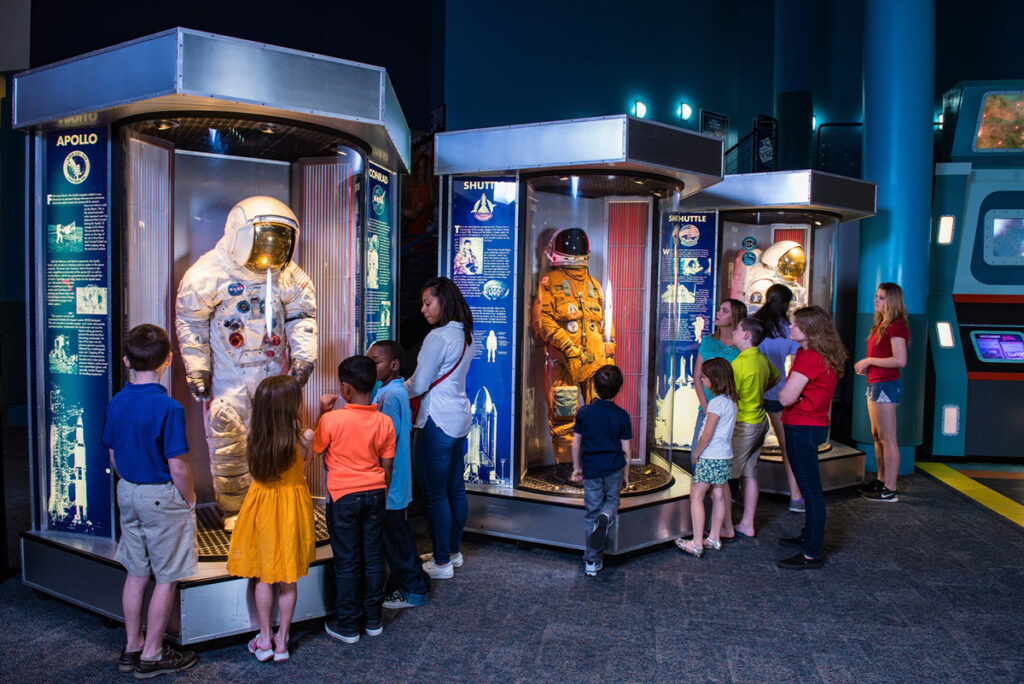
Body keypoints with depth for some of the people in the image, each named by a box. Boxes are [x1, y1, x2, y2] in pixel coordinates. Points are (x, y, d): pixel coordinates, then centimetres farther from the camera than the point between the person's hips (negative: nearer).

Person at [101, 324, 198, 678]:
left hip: (128, 493, 7)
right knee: (166, 578, 7)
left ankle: (132, 646, 30)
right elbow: (178, 467, -20)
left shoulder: (116, 402, -1)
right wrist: (189, 498, -4)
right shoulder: (168, 408, -22)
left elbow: (114, 455, 9)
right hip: (163, 497, -7)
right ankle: (152, 655, 16)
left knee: (136, 574, 18)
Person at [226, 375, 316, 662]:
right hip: (292, 507, -2)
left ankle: (264, 640, 26)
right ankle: (281, 641, 24)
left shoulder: (253, 434, -13)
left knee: (263, 577, 17)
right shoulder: (304, 437, -20)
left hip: (261, 504, 2)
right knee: (288, 580, 13)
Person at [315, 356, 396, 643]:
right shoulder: (384, 422, -4)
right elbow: (387, 466, 3)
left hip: (343, 496, -3)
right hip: (374, 494, 4)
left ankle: (348, 625, 18)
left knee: (347, 562, 7)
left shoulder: (332, 420, -16)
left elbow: (314, 448, 2)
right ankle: (373, 620, 25)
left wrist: (323, 412, 5)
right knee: (373, 557, 13)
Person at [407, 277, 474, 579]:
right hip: (459, 417, 9)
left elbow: (419, 385, -15)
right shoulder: (465, 336, 11)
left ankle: (442, 562, 9)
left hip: (438, 421, -9)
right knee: (455, 488, 16)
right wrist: (406, 384, 13)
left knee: (436, 493, 0)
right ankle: (453, 551, 29)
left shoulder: (438, 337, -17)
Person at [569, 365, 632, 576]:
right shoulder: (622, 415, -4)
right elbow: (625, 450, 0)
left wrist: (576, 468, 14)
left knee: (591, 513, 8)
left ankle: (592, 562, 13)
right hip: (614, 468, 0)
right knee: (612, 500, 23)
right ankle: (606, 517, -13)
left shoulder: (584, 412, -2)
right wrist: (626, 475, 10)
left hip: (591, 469, 1)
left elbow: (576, 443, 2)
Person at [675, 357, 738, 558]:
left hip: (710, 458, -9)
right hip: (726, 456, 9)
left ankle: (697, 543, -2)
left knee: (696, 496, -2)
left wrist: (696, 453, -6)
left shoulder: (716, 402, -18)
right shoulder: (731, 402, 9)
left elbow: (707, 434, -20)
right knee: (718, 497, 14)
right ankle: (715, 539, 24)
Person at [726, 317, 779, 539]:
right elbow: (775, 377, 26)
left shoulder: (739, 364, -21)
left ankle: (727, 527, 5)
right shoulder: (762, 359, 5)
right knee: (750, 475, 14)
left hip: (743, 425, -9)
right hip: (759, 421, 9)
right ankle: (747, 525, 22)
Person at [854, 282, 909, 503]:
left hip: (887, 385, -11)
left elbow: (900, 360, -24)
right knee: (877, 436, 18)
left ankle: (890, 491, 0)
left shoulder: (896, 326, -15)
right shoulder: (882, 324, 15)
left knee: (887, 439, -5)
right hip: (876, 384, 11)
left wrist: (869, 361, -16)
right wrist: (865, 366, 8)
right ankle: (881, 481, 30)